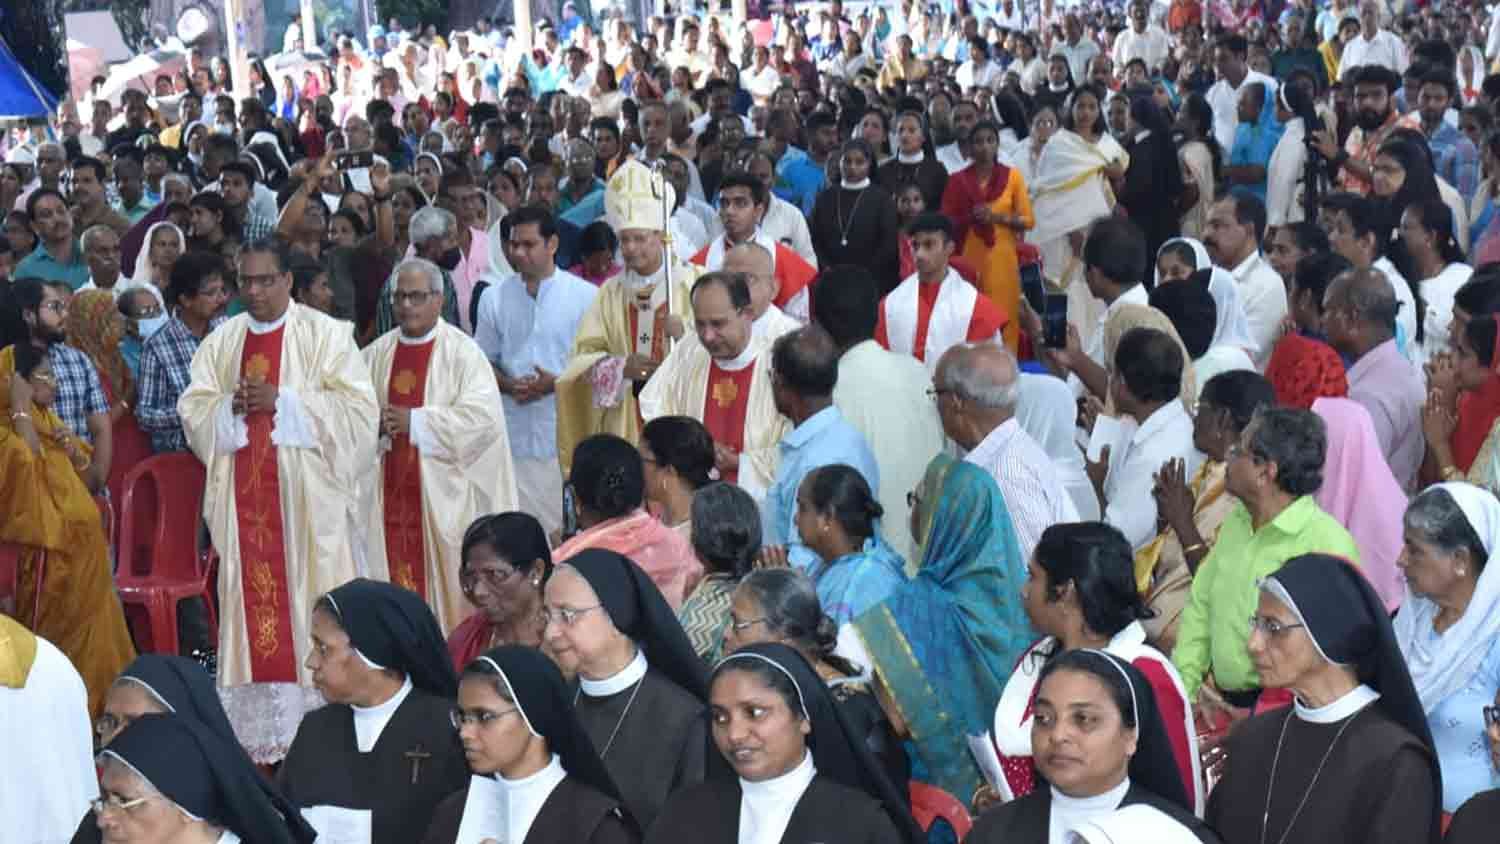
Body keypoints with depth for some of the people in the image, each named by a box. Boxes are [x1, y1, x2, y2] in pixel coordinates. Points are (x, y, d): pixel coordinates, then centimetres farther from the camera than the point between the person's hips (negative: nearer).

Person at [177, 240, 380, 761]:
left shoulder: (325, 334, 0)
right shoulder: (221, 341, 14)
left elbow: (357, 407, -8)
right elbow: (192, 409, 12)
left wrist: (281, 400, -14)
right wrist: (232, 405, -9)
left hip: (307, 495, -4)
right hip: (244, 496, 4)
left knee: (310, 604, -5)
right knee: (251, 599, 2)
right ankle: (257, 734, 6)